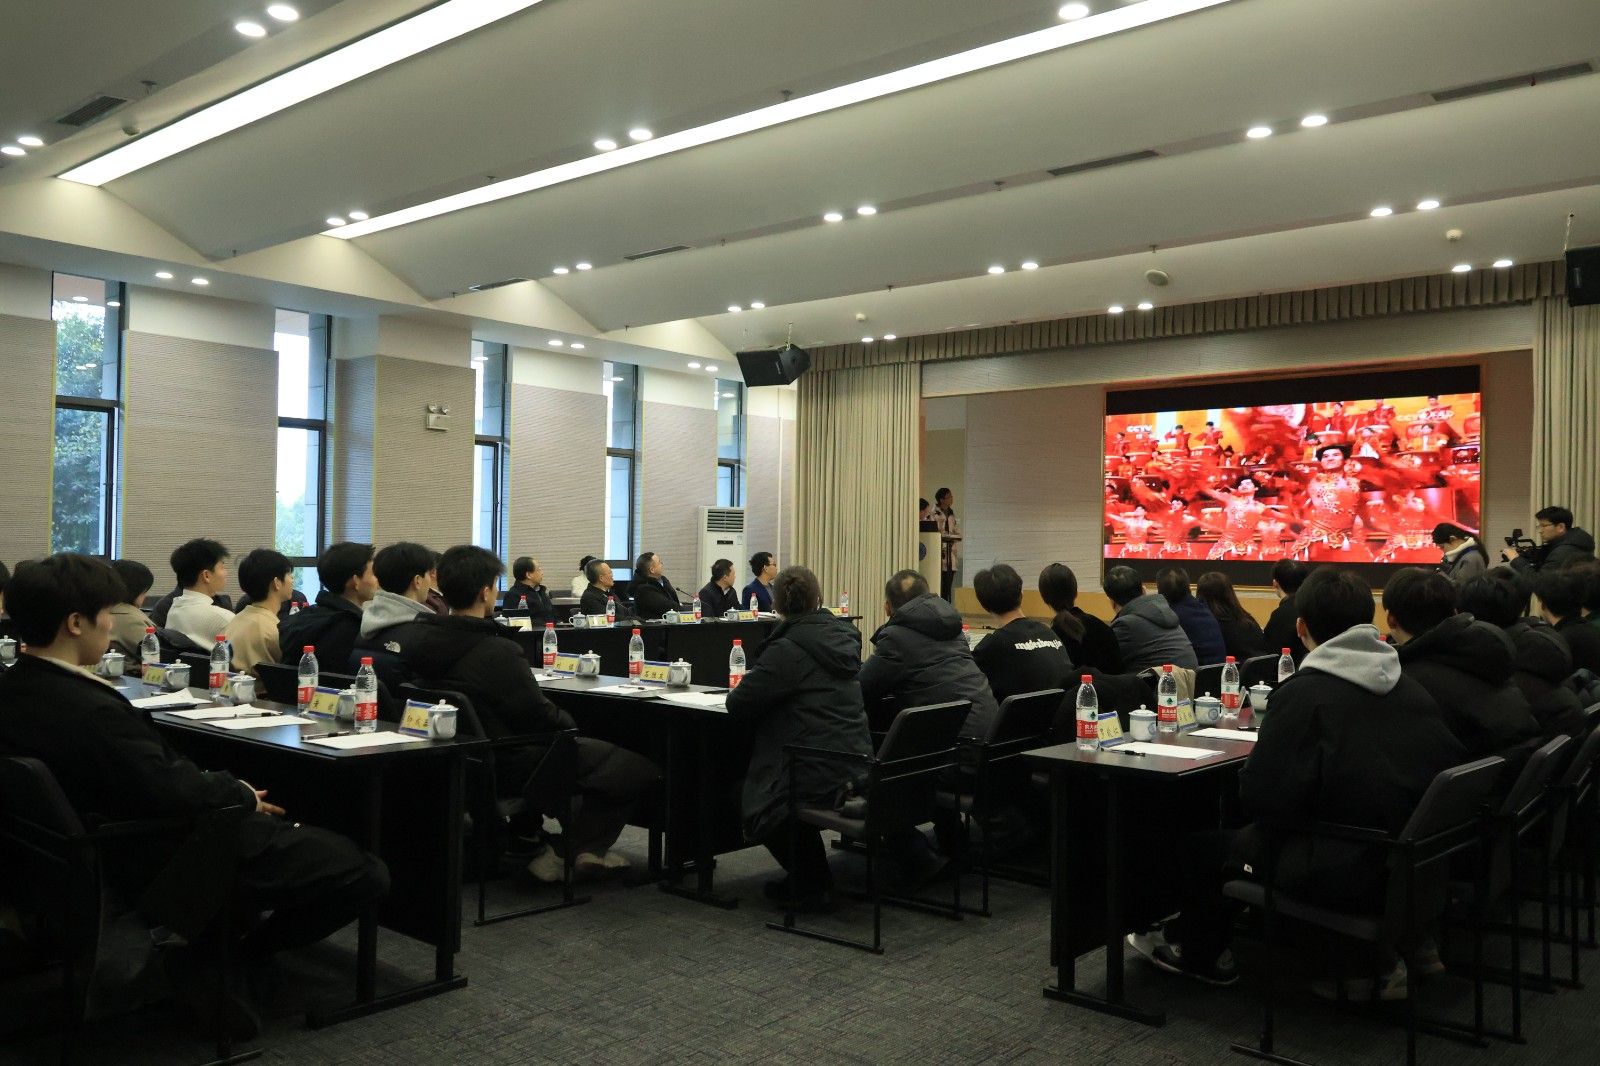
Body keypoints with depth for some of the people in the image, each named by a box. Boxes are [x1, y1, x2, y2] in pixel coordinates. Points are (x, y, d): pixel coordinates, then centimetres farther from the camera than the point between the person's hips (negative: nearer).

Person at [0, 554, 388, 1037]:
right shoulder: (89, 710, -31)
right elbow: (172, 791, -29)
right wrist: (240, 793, -11)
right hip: (169, 864, -10)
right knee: (366, 873, -9)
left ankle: (207, 943, 16)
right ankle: (218, 957, 1)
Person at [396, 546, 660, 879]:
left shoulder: (417, 637, -4)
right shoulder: (498, 653, -27)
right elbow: (542, 718, -19)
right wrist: (568, 723, 3)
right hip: (509, 770, -8)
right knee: (638, 767, -4)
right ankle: (579, 849, 6)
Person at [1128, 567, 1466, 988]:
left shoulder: (1304, 692, -17)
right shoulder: (1413, 689, 2)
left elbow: (1260, 799, -18)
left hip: (1346, 875, -7)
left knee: (1198, 846, 15)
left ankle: (1198, 951, 37)